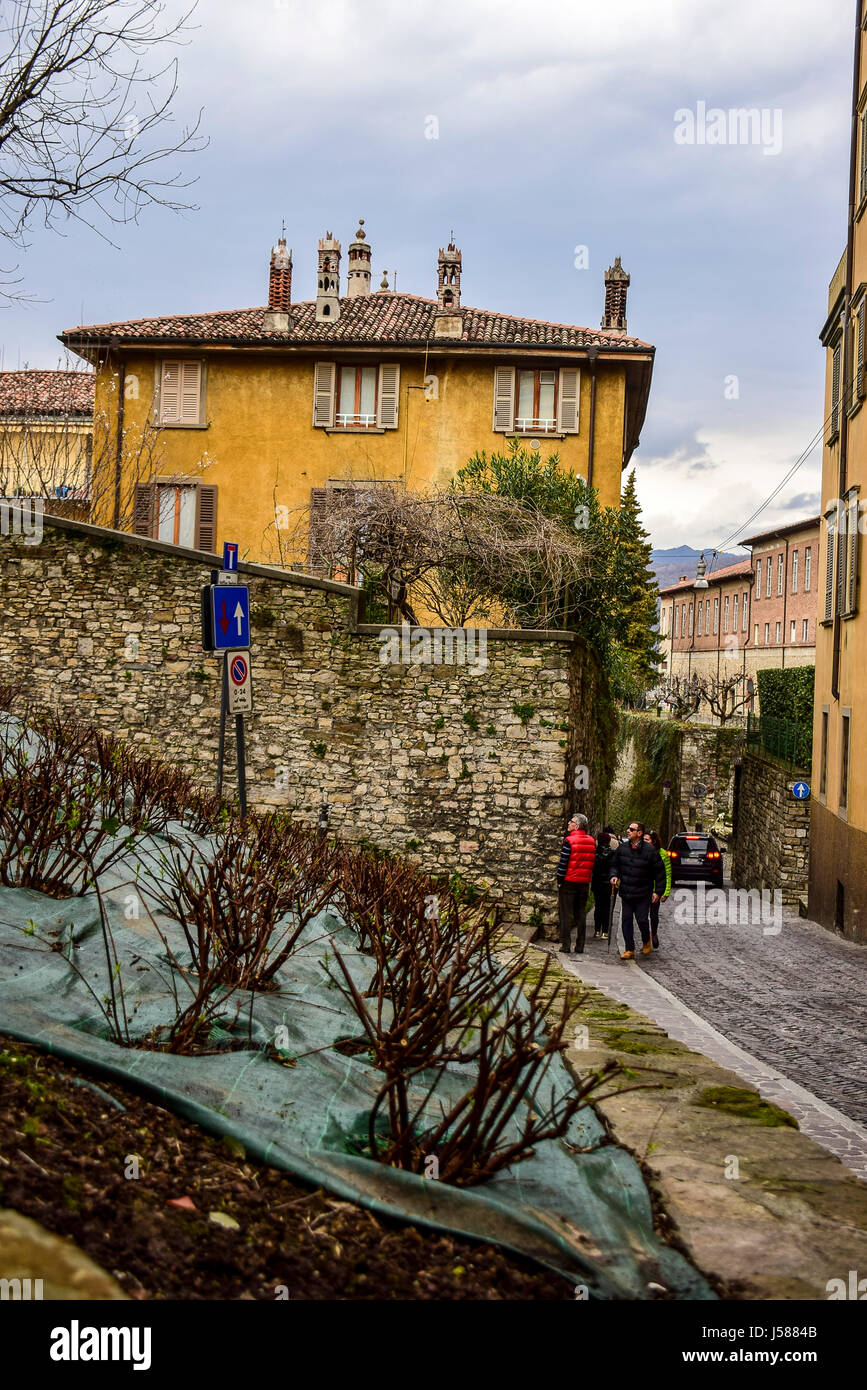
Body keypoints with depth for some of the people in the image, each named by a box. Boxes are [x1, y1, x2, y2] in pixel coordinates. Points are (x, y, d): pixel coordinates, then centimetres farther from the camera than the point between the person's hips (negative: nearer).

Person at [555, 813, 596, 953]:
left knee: (566, 914, 2)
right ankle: (580, 947, 10)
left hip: (569, 882, -5)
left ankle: (566, 946, 0)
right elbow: (594, 862, 9)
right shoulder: (591, 841, 6)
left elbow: (563, 863, -13)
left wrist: (559, 880, -6)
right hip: (584, 883, 5)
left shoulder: (569, 841, -12)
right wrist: (588, 878, 15)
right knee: (581, 914, 10)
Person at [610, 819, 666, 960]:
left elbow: (660, 872, -3)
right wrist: (614, 875, -3)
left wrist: (658, 891, -6)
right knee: (626, 920, 3)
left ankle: (646, 942, 27)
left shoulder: (650, 850, -9)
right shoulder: (622, 848, 3)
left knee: (642, 920, -3)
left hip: (643, 894, -4)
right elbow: (614, 864, 18)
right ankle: (629, 949, 12)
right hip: (626, 892, 4)